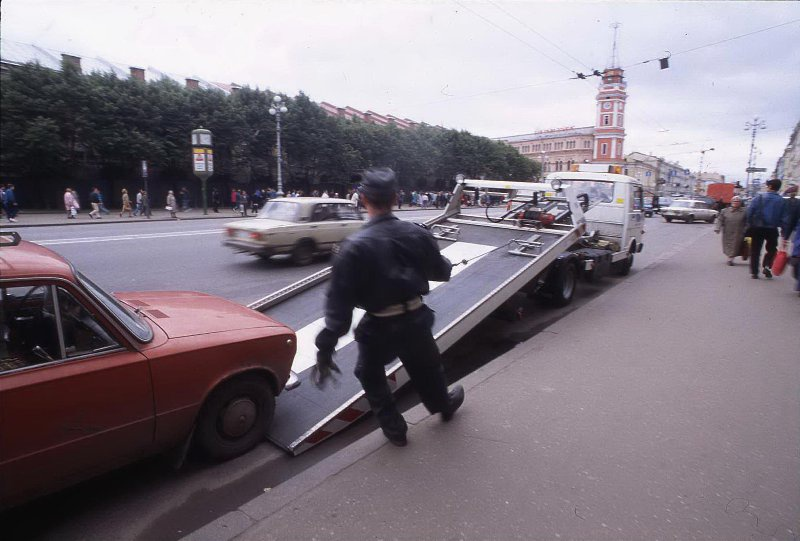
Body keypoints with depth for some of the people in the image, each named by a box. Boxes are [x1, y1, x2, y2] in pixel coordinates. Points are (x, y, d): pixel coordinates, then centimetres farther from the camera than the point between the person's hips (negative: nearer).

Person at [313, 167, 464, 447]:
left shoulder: (354, 247, -21)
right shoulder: (418, 234, -10)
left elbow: (339, 302, -22)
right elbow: (442, 272, 4)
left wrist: (325, 348, -17)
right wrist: (445, 263, 28)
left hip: (379, 327, -4)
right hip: (415, 319, 4)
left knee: (370, 375, 25)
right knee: (427, 368, 31)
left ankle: (394, 427, 33)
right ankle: (444, 405, 56)